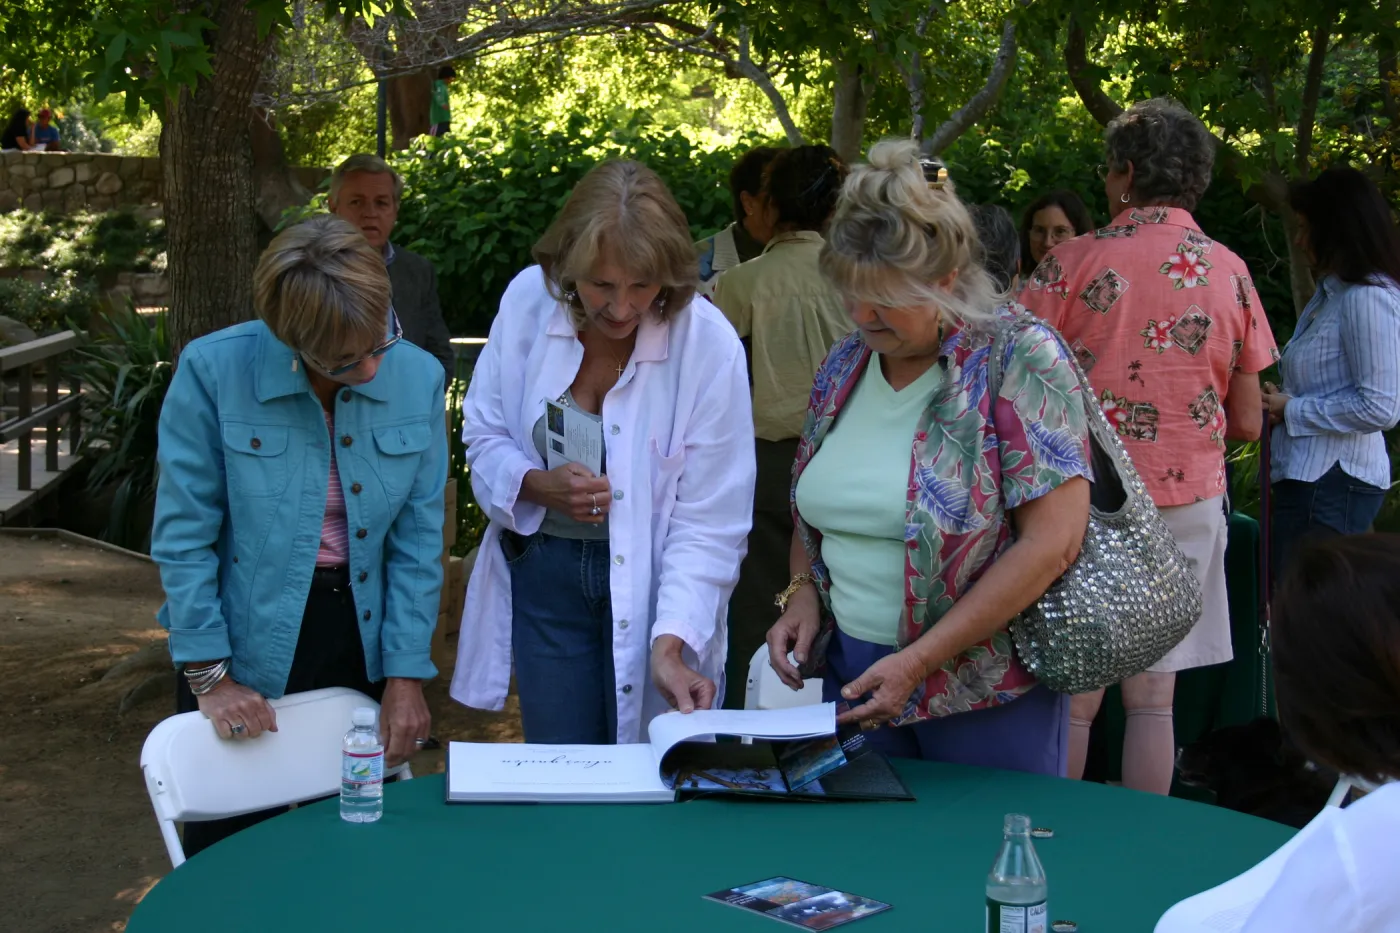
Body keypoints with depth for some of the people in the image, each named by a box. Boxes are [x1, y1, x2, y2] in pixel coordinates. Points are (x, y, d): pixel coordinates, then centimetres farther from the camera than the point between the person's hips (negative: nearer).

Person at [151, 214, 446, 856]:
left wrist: (406, 672, -3)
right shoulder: (213, 371, -16)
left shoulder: (418, 379, -7)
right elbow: (183, 533, -11)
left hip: (361, 638, 3)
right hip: (245, 645, -2)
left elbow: (418, 538, -2)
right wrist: (208, 675, -10)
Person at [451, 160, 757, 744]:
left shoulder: (709, 344, -19)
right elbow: (483, 433, 2)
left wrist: (670, 643, -27)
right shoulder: (529, 299, -10)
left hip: (653, 580, -2)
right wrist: (537, 485, -19)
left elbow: (709, 523, -17)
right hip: (544, 570, 2)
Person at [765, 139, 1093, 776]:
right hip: (853, 672, 5)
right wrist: (803, 594, -2)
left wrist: (920, 660, -20)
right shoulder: (845, 364, 5)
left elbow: (1052, 542, -19)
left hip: (985, 689, -5)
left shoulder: (1019, 361, -14)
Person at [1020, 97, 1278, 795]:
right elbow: (1247, 423, 5)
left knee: (1072, 697, 6)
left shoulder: (1070, 264, -8)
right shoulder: (1231, 273, 2)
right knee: (1153, 697, 8)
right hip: (1186, 500, 2)